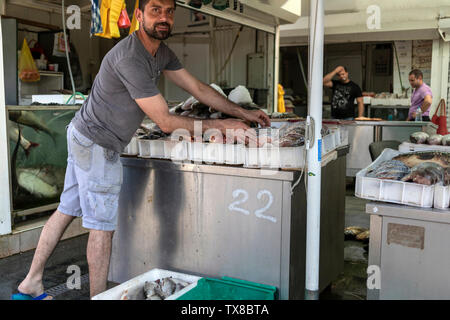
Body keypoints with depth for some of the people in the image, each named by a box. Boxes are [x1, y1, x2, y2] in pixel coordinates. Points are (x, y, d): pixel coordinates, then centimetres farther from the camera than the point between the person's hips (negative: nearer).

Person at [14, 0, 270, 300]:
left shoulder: (161, 52, 4)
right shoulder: (130, 58, -26)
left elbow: (198, 88, 6)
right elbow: (165, 121, -25)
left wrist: (242, 113, 3)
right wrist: (218, 125, -18)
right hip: (97, 145, -10)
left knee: (67, 210, 15)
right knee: (103, 225, -1)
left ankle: (31, 284, 28)